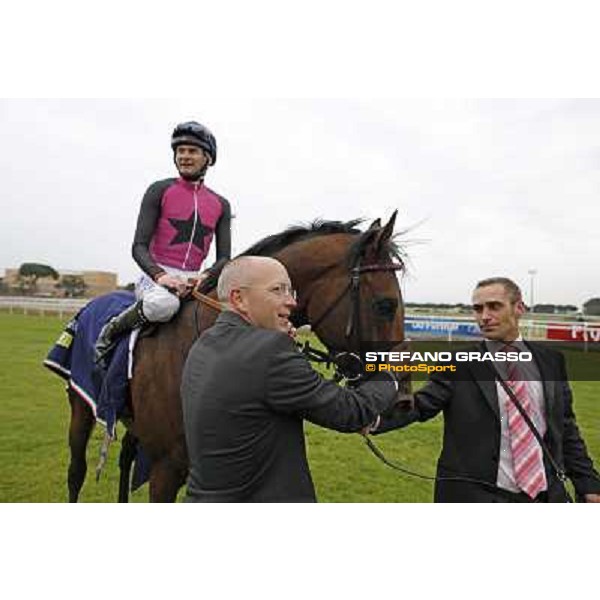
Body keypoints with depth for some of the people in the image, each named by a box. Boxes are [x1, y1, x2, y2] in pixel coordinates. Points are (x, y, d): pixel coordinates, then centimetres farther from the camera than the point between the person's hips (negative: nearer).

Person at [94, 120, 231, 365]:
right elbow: (139, 247, -4)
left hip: (193, 280, 4)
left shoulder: (220, 205, 13)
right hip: (156, 275, -4)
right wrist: (160, 275, -23)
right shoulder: (160, 191, 3)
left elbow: (224, 258, 7)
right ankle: (110, 333, -9)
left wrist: (205, 277, -15)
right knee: (163, 304, -37)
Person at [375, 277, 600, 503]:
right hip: (475, 496, -3)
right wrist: (376, 418, -36)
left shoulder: (551, 360, 3)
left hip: (544, 495, 4)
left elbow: (566, 428, 9)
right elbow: (420, 405, -18)